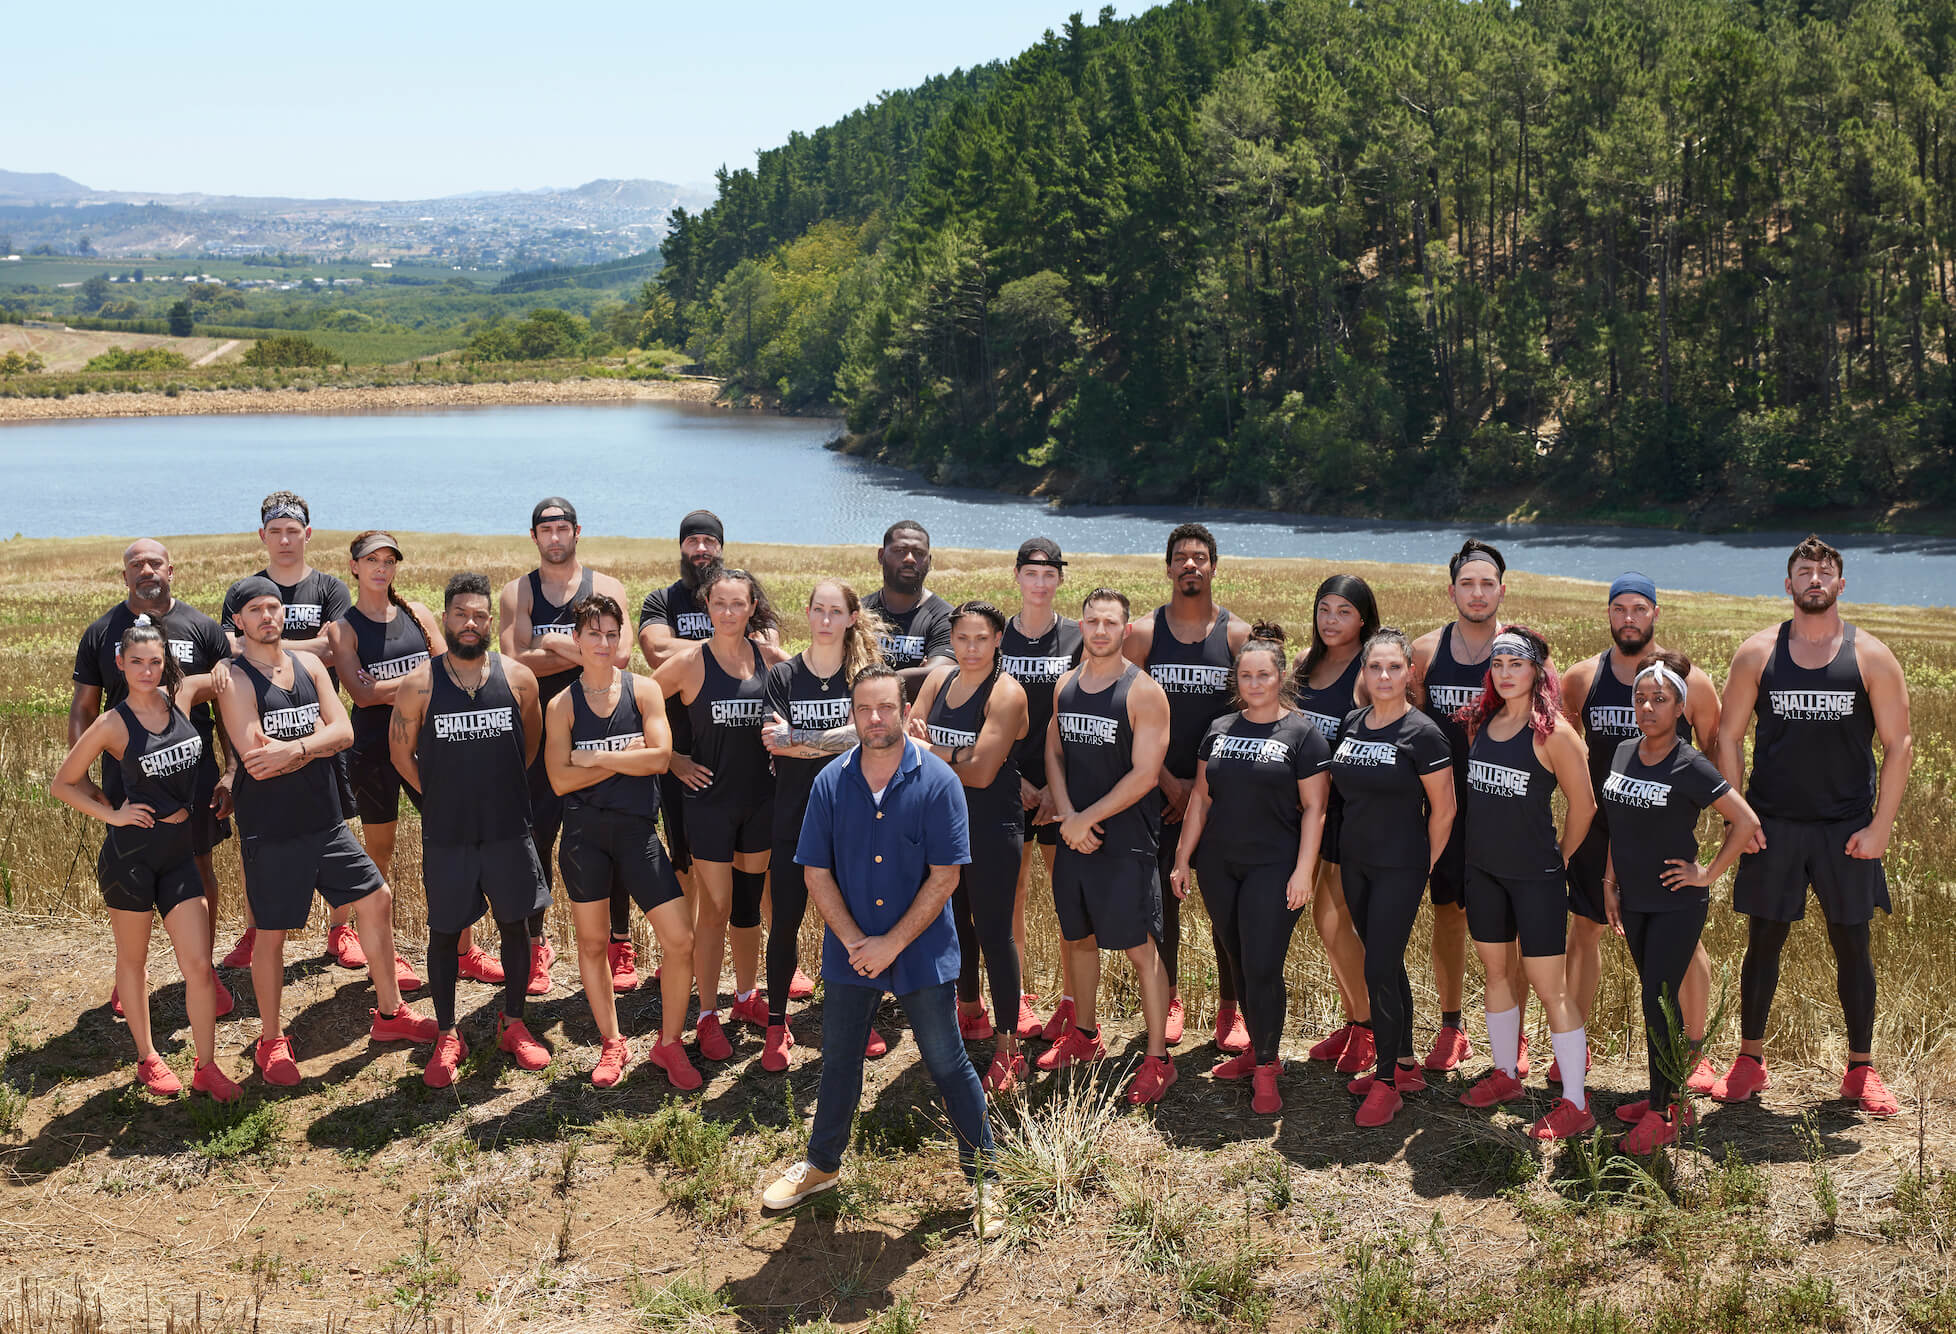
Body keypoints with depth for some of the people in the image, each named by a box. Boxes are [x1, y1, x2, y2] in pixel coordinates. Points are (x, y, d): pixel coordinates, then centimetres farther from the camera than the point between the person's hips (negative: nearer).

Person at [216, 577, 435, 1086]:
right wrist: (316, 740, -10)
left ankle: (390, 1014, 25)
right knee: (272, 932, 4)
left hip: (325, 820, 6)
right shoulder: (235, 679, -12)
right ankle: (271, 1041, 20)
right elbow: (256, 761, -22)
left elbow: (343, 731, -6)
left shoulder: (308, 663, 6)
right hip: (271, 829, -6)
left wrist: (292, 749, -22)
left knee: (377, 899, 10)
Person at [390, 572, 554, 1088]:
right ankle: (446, 1036, 20)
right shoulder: (420, 685, -7)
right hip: (446, 834, -1)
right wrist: (442, 794, 6)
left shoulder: (518, 678, -2)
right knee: (445, 931, 7)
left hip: (509, 830, 1)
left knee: (516, 924, 10)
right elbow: (401, 750, 5)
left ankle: (513, 1024, 27)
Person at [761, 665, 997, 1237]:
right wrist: (854, 941, -12)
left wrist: (892, 944, -16)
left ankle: (982, 1178, 20)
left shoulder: (937, 782, -11)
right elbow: (816, 873, -1)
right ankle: (822, 1163, 37)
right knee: (839, 1061, 17)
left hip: (923, 953, -3)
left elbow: (944, 876, -12)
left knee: (948, 1065, 4)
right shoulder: (830, 783, -3)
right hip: (849, 950, 3)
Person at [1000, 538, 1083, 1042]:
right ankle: (1016, 997, 18)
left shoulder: (1077, 639, 0)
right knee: (1011, 891, 6)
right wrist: (1015, 778, -6)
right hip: (1010, 783, 1)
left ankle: (1071, 1002, 10)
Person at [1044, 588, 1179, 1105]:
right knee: (1079, 938, 18)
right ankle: (1084, 1035, 35)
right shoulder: (1066, 685, 8)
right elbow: (1055, 753, 12)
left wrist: (1088, 818, -13)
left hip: (1127, 843, -6)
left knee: (1141, 948, -3)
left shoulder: (1143, 692, -11)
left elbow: (1145, 774, -15)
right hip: (1074, 840, 6)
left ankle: (1158, 1060, 4)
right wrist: (1067, 816, -4)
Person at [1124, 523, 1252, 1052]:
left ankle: (1231, 1007, 12)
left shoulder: (1237, 634, 2)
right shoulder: (1144, 632, 3)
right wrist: (1169, 780, -7)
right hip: (1160, 787, 1)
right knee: (1161, 895, 4)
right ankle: (1168, 1002, 18)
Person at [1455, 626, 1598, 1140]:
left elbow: (1583, 805, -7)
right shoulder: (1480, 721, 4)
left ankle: (1575, 1105, 2)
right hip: (1483, 868, 6)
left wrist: (1560, 857, 2)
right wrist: (1488, 836, 14)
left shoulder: (1552, 732, -14)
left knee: (1550, 986, -4)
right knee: (1497, 972, 17)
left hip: (1535, 875, -6)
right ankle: (1505, 1075, 32)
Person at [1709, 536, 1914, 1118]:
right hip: (1771, 825, 1)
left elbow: (1899, 745, -1)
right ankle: (1750, 1060, 19)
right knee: (1763, 941, 6)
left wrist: (1881, 826, -7)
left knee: (1852, 945, 6)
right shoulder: (1757, 654, 2)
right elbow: (1728, 737, 5)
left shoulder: (1871, 657, -1)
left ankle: (1861, 1070, 18)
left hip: (1847, 829, 0)